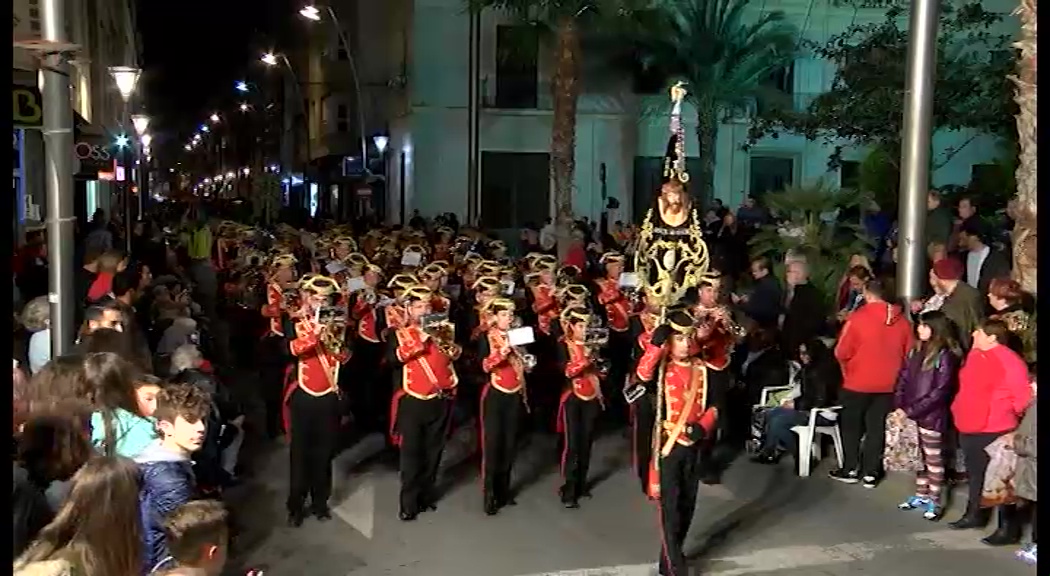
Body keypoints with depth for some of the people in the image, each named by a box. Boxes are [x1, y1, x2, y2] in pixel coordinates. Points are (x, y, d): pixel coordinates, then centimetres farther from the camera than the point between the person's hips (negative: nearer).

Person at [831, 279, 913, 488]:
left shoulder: (858, 318, -15)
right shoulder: (901, 321, -1)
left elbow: (842, 352, -12)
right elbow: (908, 353, 7)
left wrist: (846, 369, 8)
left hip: (858, 382, -4)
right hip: (888, 384, 4)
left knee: (851, 425, 12)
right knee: (877, 427, 11)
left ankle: (851, 469, 18)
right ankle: (871, 472, 14)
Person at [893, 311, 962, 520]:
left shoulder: (945, 356, -12)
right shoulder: (916, 350, 9)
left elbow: (940, 391, -16)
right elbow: (903, 380, 9)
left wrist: (911, 411, -17)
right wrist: (899, 407, -3)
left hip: (931, 415, -6)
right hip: (910, 414, 6)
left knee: (933, 459, 4)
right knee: (919, 456, 15)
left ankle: (935, 501, 13)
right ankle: (921, 495, 27)